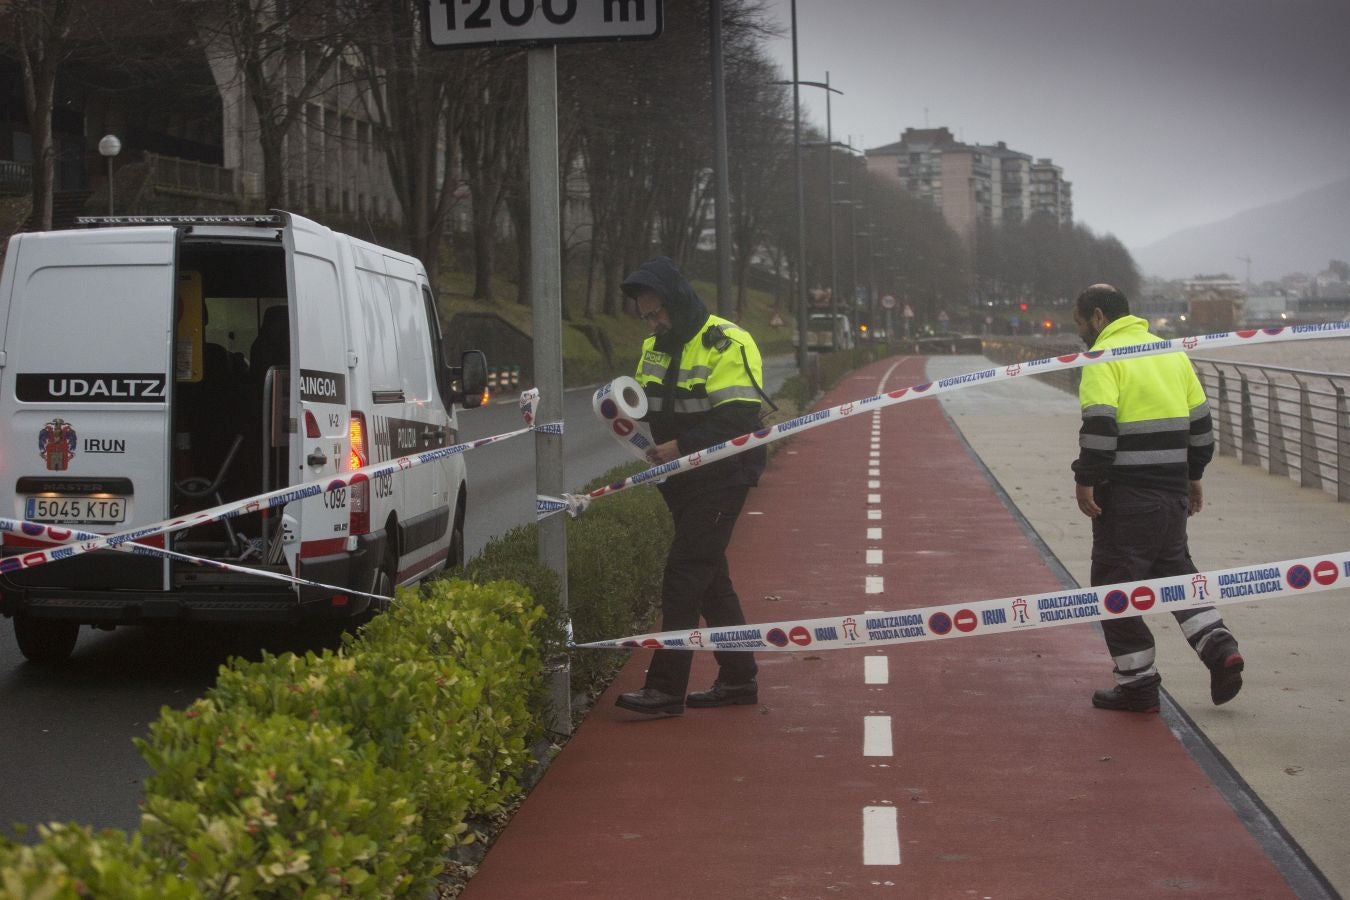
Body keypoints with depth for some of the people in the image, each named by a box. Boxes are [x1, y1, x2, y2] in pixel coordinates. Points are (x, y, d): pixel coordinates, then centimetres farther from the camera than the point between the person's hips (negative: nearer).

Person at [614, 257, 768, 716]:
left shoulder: (727, 345, -15)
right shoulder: (656, 347, 12)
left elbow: (738, 419, -22)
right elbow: (650, 402, 20)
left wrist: (681, 447, -26)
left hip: (722, 476, -9)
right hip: (682, 480, 9)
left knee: (685, 571, -13)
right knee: (709, 576, 13)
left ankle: (666, 687, -13)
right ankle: (738, 678, 22)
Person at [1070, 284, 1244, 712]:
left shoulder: (1103, 358, -9)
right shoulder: (1172, 352, 14)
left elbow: (1099, 426, -20)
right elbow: (1200, 422, 17)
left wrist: (1085, 480, -14)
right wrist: (1193, 476, 25)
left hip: (1125, 493, -7)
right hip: (1173, 489, 7)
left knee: (1116, 581, 3)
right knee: (1175, 570, 21)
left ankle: (1138, 684, 5)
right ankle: (1219, 648, 4)